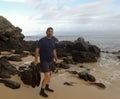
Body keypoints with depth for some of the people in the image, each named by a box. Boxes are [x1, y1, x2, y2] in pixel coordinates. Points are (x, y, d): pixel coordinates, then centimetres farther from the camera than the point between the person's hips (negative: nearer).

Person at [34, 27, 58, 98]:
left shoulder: (53, 41, 6)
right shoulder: (42, 40, -11)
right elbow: (37, 50, -12)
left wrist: (56, 59, 22)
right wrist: (36, 60, -17)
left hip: (51, 61, 7)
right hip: (44, 61, -6)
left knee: (50, 74, 14)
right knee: (47, 76, -11)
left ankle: (47, 87, 32)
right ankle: (42, 91, 3)